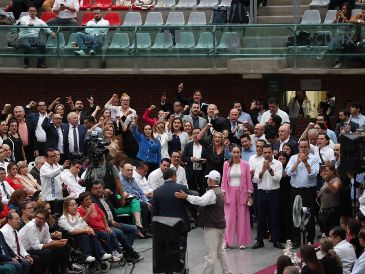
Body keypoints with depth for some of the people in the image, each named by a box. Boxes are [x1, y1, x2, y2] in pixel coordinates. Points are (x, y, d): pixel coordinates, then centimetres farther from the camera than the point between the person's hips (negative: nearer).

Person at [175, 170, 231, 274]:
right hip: (220, 225, 10)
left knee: (210, 255, -9)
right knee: (220, 250, 23)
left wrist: (186, 197, -42)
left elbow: (202, 201, -37)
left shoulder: (212, 192, -18)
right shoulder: (219, 191, 14)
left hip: (212, 227, -10)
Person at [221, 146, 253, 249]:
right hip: (230, 193, 0)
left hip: (242, 192, 0)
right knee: (229, 217, -1)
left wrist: (249, 194, -1)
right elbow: (224, 179, 6)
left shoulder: (245, 164, 2)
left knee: (242, 217, 1)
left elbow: (248, 180, 3)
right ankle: (227, 241, 5)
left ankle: (242, 241, 8)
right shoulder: (227, 164, 4)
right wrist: (223, 193, 0)